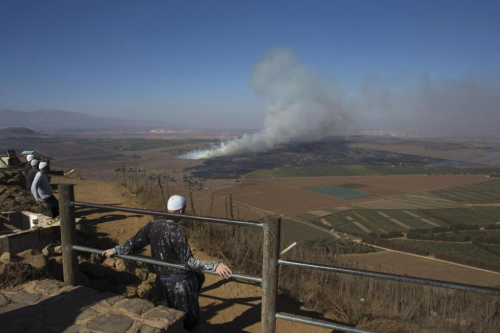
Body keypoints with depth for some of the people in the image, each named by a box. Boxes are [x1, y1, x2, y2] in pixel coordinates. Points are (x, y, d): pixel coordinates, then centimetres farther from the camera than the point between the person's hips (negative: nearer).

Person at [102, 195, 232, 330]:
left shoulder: (154, 224, -5)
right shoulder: (176, 232, -27)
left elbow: (135, 242, 3)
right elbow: (188, 261, -30)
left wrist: (115, 250, 19)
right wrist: (214, 265, -36)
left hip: (164, 278, 8)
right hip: (180, 281, -8)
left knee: (198, 277, 32)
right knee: (191, 319, 13)